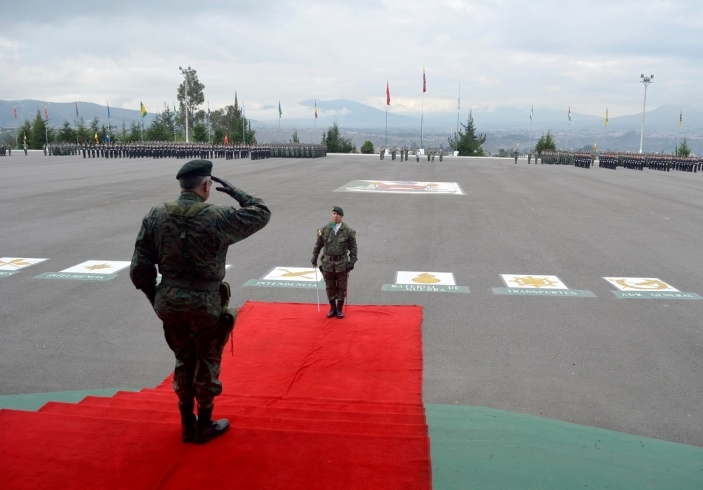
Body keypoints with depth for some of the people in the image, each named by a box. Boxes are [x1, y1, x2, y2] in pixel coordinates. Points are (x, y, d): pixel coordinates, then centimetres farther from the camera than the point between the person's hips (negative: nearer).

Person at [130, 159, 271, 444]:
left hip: (170, 301, 4)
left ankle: (187, 424, 32)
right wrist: (235, 192, 11)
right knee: (208, 362, 14)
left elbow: (139, 269, -2)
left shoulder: (155, 216, -4)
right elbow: (262, 213, -1)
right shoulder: (218, 218, -15)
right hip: (206, 304, -4)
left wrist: (156, 298, 12)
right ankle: (205, 425, 27)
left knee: (184, 361, 20)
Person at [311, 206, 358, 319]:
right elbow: (318, 244, 8)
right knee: (330, 287, 11)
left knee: (341, 287, 7)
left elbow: (353, 247, -1)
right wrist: (314, 258, 10)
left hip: (342, 263, -1)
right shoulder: (324, 229, -1)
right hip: (327, 262, 2)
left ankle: (339, 309, 20)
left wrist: (352, 261, -4)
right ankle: (332, 308, 25)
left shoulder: (348, 231, -5)